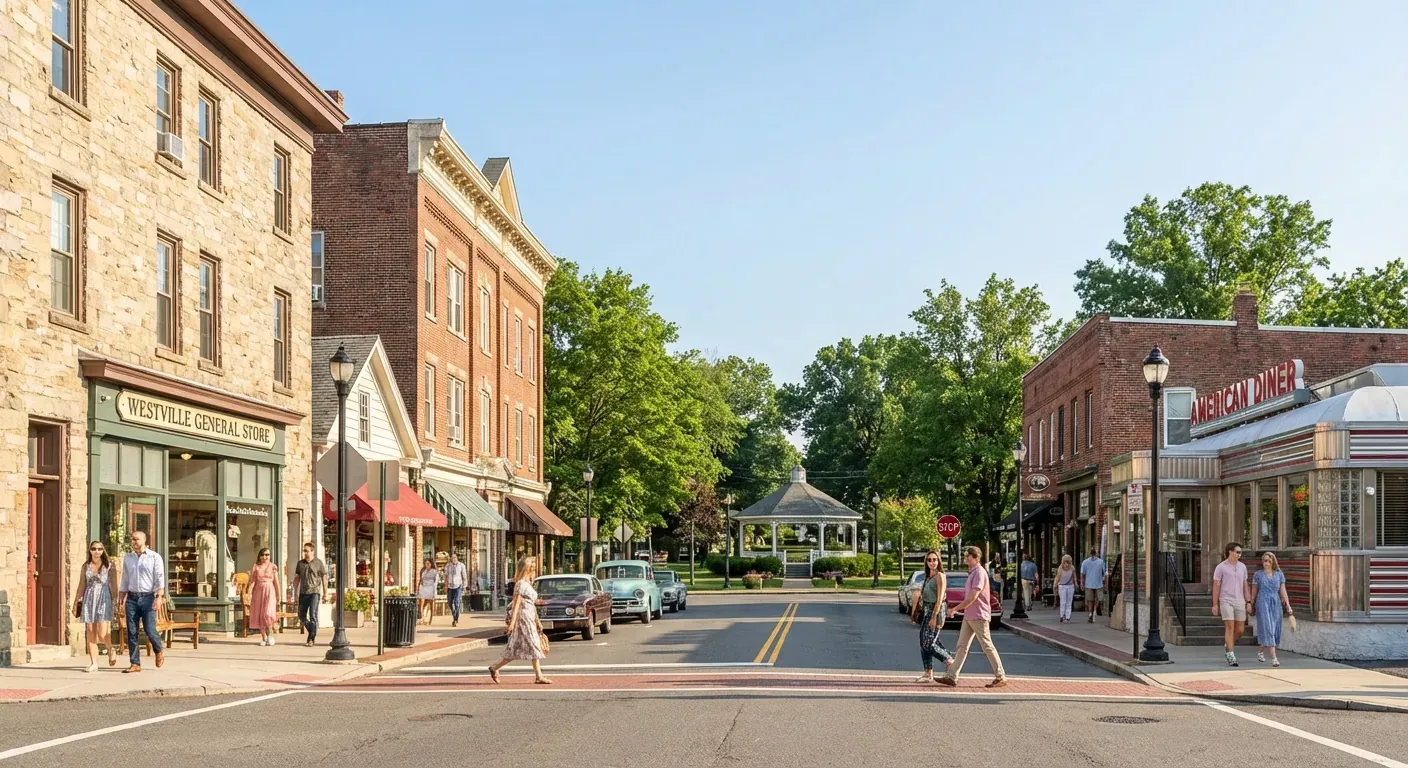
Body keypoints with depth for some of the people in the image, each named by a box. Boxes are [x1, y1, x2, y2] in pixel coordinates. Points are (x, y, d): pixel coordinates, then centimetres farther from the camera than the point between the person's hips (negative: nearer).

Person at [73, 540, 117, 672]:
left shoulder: (109, 566, 4)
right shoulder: (86, 566, 10)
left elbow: (114, 585, 4)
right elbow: (81, 586, 15)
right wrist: (76, 603, 13)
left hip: (104, 598, -3)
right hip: (89, 599, 3)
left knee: (102, 632, -11)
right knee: (90, 632, -1)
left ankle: (111, 651, 18)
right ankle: (93, 662, 3)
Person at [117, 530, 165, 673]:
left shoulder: (154, 557, 0)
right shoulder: (127, 558, 13)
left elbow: (160, 579, -6)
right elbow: (124, 582, 17)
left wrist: (159, 597, -18)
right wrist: (120, 602, 13)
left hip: (148, 597, -4)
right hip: (131, 598, 4)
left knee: (149, 630, -9)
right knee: (131, 632, 0)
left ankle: (159, 650, 20)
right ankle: (135, 664, 5)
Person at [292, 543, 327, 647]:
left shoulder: (318, 563, 0)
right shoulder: (300, 563, 10)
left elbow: (324, 578, 3)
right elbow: (297, 578, 15)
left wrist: (325, 594, 1)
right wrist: (295, 592, 10)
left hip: (314, 592, -5)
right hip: (303, 593, 5)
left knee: (313, 615, -11)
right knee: (301, 616, 8)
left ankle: (312, 638, -7)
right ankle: (313, 632, 28)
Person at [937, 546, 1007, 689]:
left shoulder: (979, 573, -15)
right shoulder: (972, 573, 16)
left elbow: (973, 597, -21)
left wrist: (955, 609, -16)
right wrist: (958, 609, 16)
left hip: (978, 616, -10)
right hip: (969, 617, 10)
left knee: (987, 647, -3)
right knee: (962, 646, 6)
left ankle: (1001, 677, 5)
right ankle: (952, 677, 4)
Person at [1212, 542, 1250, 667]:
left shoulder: (1242, 566, 10)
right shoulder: (1221, 567, -4)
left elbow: (1245, 585, 14)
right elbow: (1216, 586, -2)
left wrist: (1248, 601, 7)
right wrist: (1215, 605, -5)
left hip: (1239, 601, 5)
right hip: (1226, 601, -5)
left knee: (1240, 629, 4)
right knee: (1230, 627, -10)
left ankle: (1228, 644, 33)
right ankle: (1231, 657, -7)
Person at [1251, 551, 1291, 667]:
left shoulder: (1279, 574, 8)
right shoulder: (1258, 574, 3)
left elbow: (1283, 591, 6)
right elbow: (1254, 592, 8)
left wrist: (1288, 605, -3)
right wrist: (1252, 607, 10)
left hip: (1276, 603, 3)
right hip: (1263, 602, -3)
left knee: (1274, 629, 7)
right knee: (1267, 628, -12)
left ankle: (1260, 651, 32)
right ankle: (1274, 658, -17)